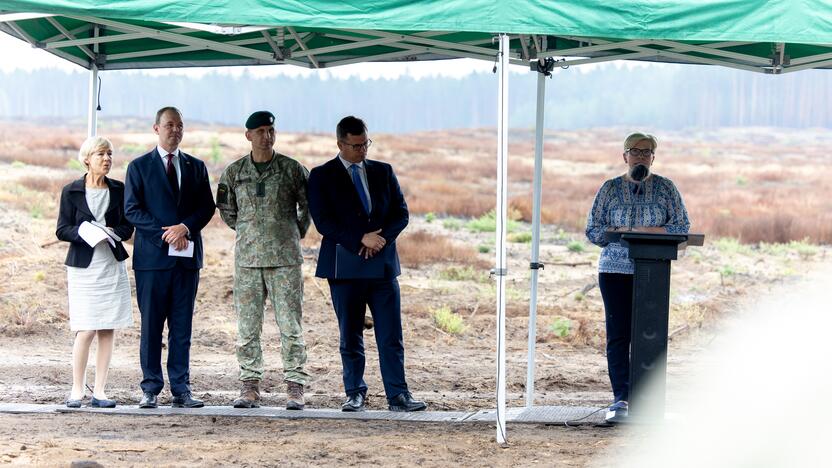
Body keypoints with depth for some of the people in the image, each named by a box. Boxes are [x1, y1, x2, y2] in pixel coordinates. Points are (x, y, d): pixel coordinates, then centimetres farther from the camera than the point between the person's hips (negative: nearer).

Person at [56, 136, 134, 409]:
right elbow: (62, 230, -1)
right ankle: (77, 390, 1)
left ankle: (99, 391, 7)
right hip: (84, 267, -3)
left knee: (108, 330, 1)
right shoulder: (71, 191, 1)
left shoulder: (118, 190, 9)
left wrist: (112, 232, -12)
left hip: (113, 266, 3)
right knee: (86, 330, -10)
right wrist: (85, 231, -19)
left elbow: (128, 227, 10)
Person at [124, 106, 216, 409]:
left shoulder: (196, 167, 14)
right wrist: (165, 234, -13)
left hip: (187, 257, 3)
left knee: (182, 326, 3)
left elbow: (207, 207, 8)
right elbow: (132, 210, -3)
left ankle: (181, 389, 5)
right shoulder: (139, 167, 5)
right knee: (151, 325, -1)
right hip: (152, 256, -3)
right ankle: (150, 389, 3)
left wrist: (186, 227, -11)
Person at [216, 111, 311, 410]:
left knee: (290, 326, -3)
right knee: (247, 327, 2)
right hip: (247, 258, 2)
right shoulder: (234, 172, 6)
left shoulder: (292, 169, 1)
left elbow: (309, 205, 13)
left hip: (285, 258, -2)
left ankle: (295, 388, 0)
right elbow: (226, 210, 19)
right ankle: (250, 387, 8)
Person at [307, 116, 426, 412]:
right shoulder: (322, 176, 1)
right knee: (350, 338, 4)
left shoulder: (383, 172, 12)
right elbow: (323, 221, -8)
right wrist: (361, 240, -16)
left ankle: (398, 396, -1)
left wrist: (380, 238, -9)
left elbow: (401, 212, 9)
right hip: (345, 266, -2)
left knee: (391, 337, -2)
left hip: (383, 264, 2)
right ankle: (355, 394, 13)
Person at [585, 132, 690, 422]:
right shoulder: (610, 189, 8)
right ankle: (620, 398, -5)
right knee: (618, 335, -6)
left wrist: (645, 231, -11)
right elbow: (593, 230, 6)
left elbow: (682, 227, 1)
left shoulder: (665, 188, 8)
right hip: (615, 271, 0)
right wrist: (621, 232, -10)